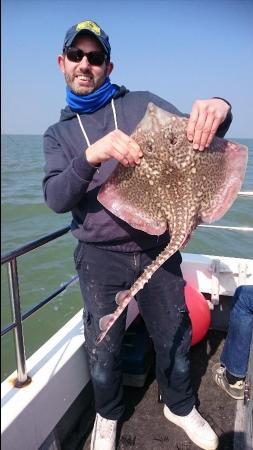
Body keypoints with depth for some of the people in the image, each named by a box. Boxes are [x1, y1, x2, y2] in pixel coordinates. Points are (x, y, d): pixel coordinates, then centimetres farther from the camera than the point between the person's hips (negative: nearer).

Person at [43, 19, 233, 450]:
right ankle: (107, 414, 46)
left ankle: (180, 406, 46)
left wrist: (216, 111, -25)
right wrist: (91, 156, -29)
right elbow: (56, 199, -10)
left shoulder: (142, 104, 4)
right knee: (103, 351, 14)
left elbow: (192, 137, -1)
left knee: (175, 340, 16)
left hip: (158, 249, 0)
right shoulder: (58, 134, 6)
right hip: (100, 257, 0)